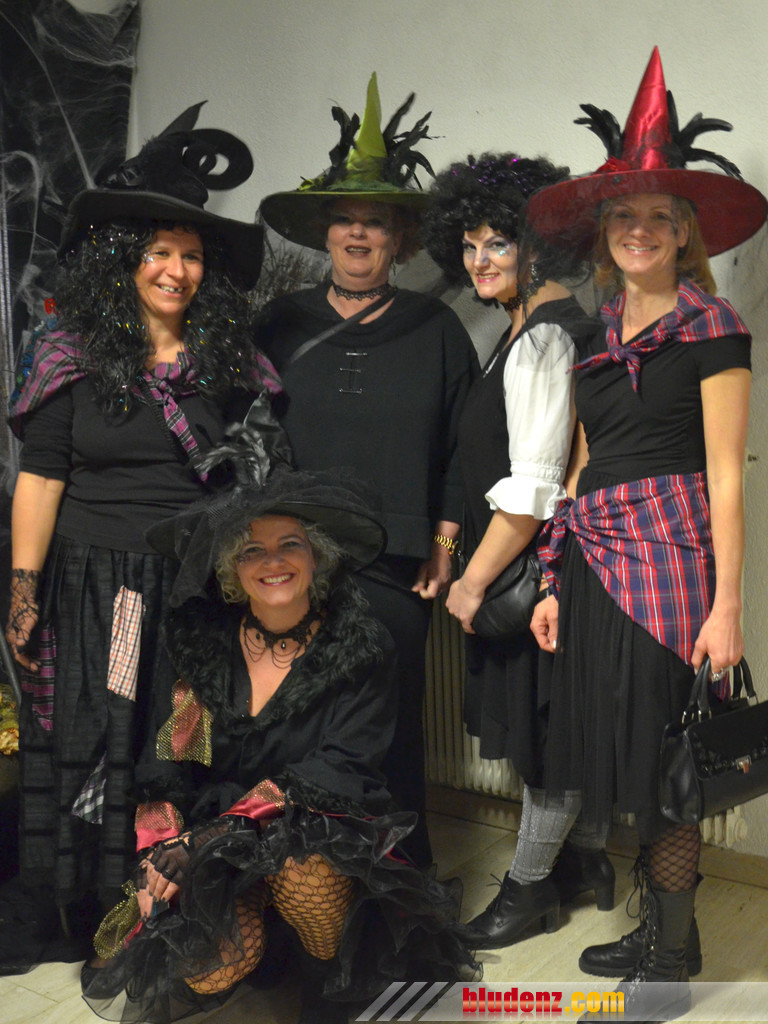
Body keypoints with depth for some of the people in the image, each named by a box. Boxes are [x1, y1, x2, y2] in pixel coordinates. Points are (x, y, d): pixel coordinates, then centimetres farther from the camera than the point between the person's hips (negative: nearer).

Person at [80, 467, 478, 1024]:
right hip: (214, 845, 2)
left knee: (299, 857, -35)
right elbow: (168, 759, 4)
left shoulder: (360, 648, -7)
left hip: (331, 834, -1)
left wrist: (226, 827, -21)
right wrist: (161, 849, -12)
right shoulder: (204, 640, 1)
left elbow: (344, 768, -12)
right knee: (220, 961, -25)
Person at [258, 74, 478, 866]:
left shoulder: (437, 332, 8)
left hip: (394, 569, -1)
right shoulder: (282, 324, 11)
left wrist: (445, 541, 1)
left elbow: (462, 446, 7)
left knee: (391, 736, 3)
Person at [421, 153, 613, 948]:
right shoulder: (529, 327, 11)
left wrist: (476, 578, -17)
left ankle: (530, 884, 24)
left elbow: (533, 488, -24)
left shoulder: (543, 338, -20)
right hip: (521, 562, 10)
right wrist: (472, 567, 15)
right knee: (539, 724, 19)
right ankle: (582, 855, 36)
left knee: (543, 728, 6)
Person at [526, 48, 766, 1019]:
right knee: (618, 755, 12)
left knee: (661, 759, -1)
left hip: (668, 557, -6)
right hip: (595, 558, 7)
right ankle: (656, 929, 29)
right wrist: (554, 581, 11)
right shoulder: (596, 335, 14)